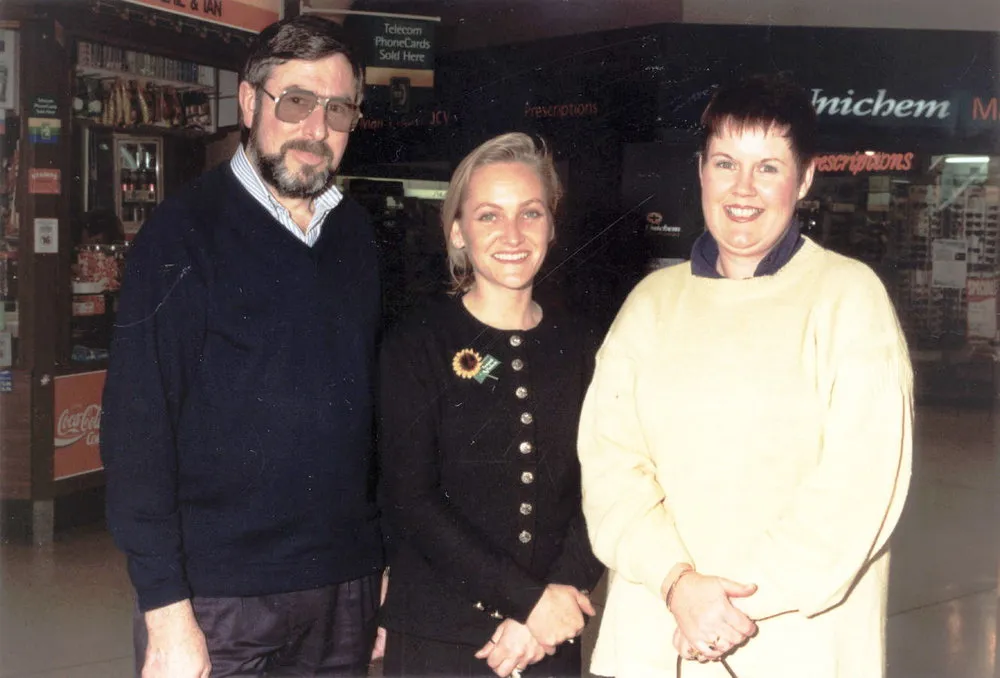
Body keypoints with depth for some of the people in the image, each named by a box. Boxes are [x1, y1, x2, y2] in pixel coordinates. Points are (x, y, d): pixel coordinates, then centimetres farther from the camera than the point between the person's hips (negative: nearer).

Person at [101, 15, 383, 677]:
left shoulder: (356, 234, 8)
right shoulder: (184, 231, -8)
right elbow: (138, 428, -12)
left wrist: (381, 560, 10)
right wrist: (166, 611, -16)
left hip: (346, 587, 5)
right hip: (218, 596, -5)